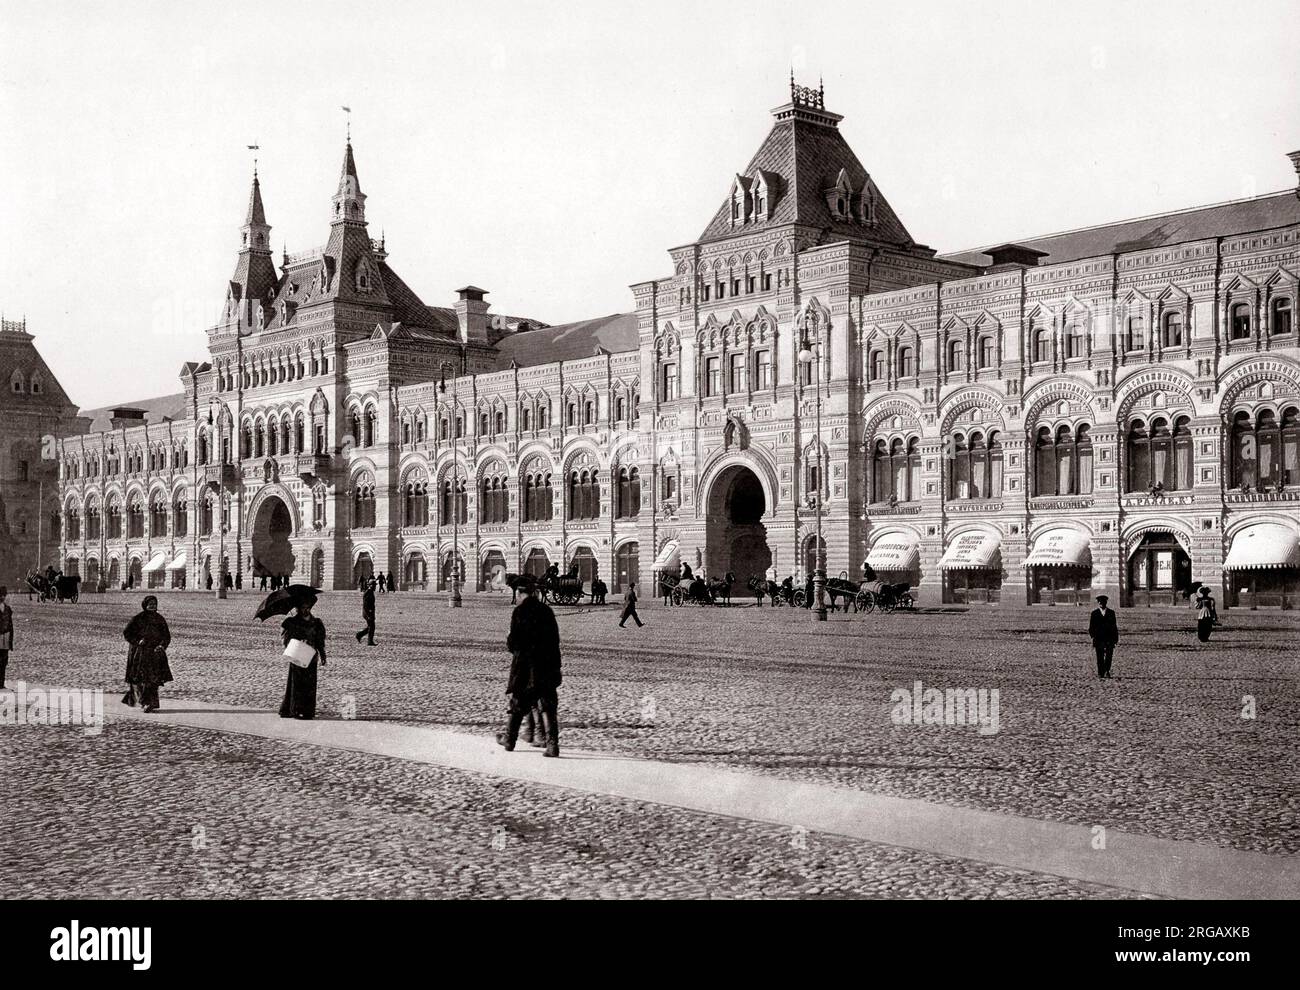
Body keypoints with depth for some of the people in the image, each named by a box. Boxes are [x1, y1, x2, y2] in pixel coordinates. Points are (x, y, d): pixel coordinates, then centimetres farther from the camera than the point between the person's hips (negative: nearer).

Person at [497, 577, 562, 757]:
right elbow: (555, 638, 6)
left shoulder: (519, 611, -9)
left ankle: (509, 739, 29)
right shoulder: (546, 610, 4)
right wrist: (556, 665, 14)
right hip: (547, 664, 3)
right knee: (548, 705, 2)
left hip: (524, 663, -3)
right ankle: (552, 744, -8)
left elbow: (514, 640, -11)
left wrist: (512, 647, 12)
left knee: (518, 702, 14)